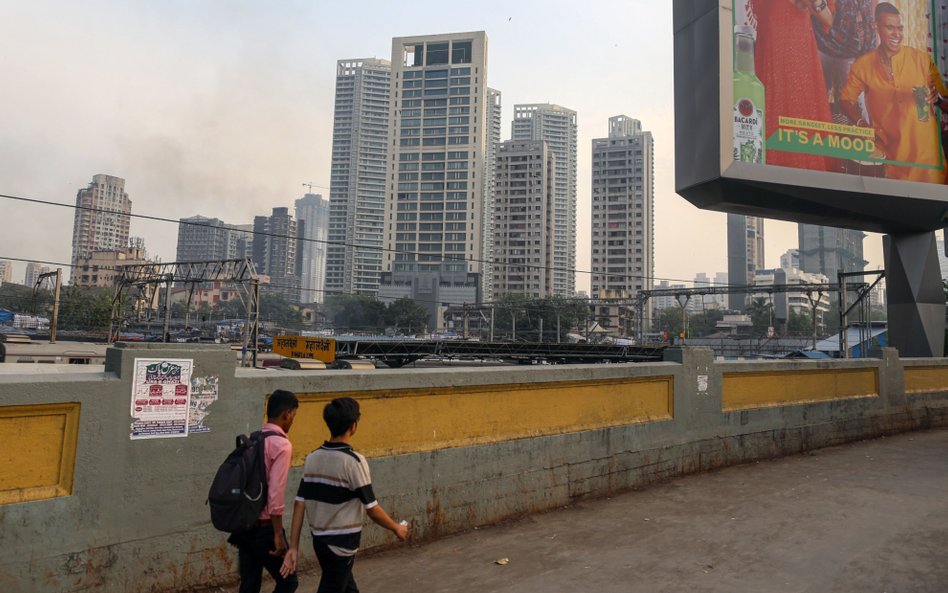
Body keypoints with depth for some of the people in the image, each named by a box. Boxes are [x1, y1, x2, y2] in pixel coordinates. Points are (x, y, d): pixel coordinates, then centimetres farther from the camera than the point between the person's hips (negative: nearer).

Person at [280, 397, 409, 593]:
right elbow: (372, 509, -16)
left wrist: (293, 547, 5)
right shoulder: (353, 461, -20)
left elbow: (299, 504, 0)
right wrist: (397, 528, -1)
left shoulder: (312, 458, -1)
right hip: (341, 544, -7)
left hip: (320, 540, 7)